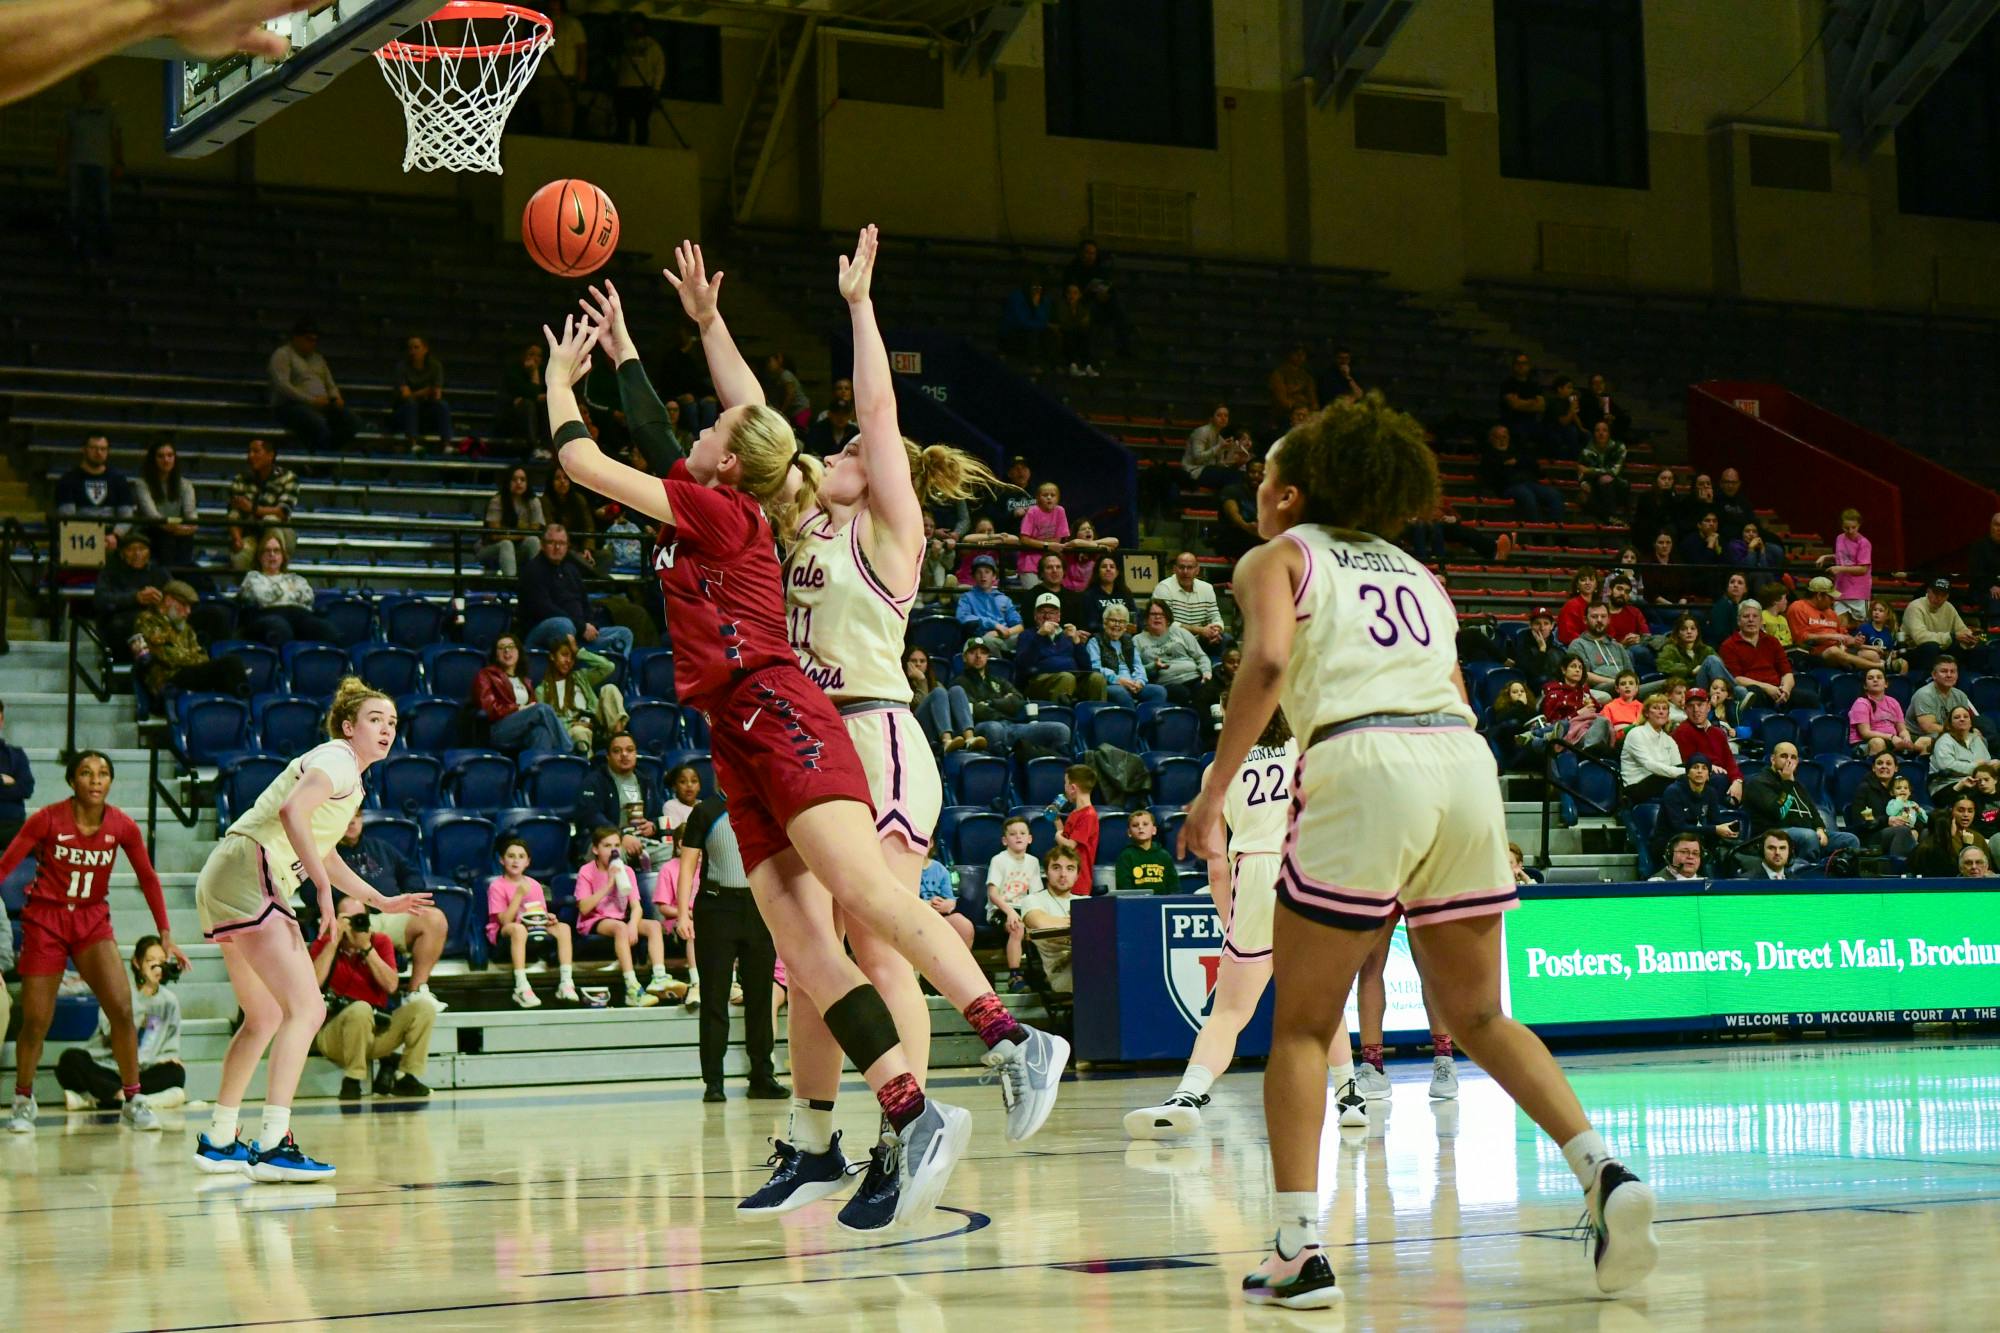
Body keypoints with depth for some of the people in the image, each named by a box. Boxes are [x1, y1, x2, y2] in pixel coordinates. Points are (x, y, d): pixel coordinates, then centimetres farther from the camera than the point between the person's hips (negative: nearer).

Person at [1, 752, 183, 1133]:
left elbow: (148, 878, 4)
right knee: (35, 1021, 0)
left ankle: (133, 1102, -4)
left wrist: (165, 936, 1)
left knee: (122, 1009, -15)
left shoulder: (122, 826, -6)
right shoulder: (47, 819, -12)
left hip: (93, 921, 2)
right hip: (44, 919, -2)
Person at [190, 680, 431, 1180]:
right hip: (249, 875, -11)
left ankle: (218, 1141, 28)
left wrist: (380, 901, 36)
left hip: (225, 881, 11)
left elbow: (319, 854, 36)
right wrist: (324, 887, -27)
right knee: (307, 1008, -16)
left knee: (265, 1017, 21)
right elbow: (292, 811, -26)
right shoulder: (337, 759, -7)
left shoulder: (346, 772, 23)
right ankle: (274, 1145, -24)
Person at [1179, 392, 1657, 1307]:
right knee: (1475, 1016, 18)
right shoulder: (1414, 572, 29)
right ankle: (1603, 1172, -1)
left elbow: (1268, 660, -7)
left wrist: (1213, 794, -7)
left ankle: (1297, 1251, -2)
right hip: (1466, 758, 5)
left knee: (1301, 1025, 7)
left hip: (1363, 764, -5)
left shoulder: (1277, 557, 13)